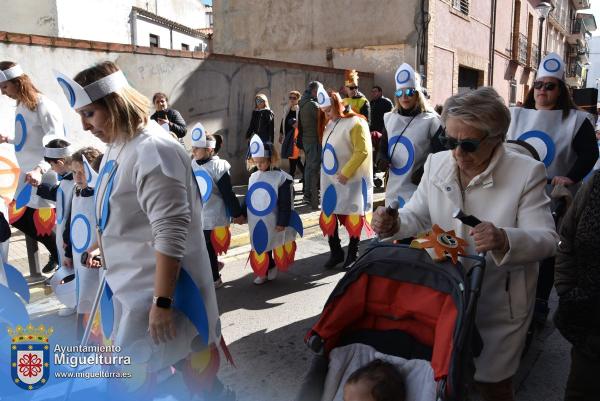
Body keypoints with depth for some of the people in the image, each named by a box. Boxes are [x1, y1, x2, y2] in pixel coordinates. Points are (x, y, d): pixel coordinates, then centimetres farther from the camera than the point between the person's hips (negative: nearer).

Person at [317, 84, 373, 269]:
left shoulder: (355, 123, -12)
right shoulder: (330, 125, 12)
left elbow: (363, 151, -19)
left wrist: (346, 172, -20)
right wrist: (325, 173, 8)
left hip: (351, 181, -7)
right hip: (331, 180, 7)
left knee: (353, 218, 5)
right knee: (328, 217, 7)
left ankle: (352, 255, 18)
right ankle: (336, 252, 21)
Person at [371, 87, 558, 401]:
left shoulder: (527, 172, -16)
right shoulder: (437, 164, -5)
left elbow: (546, 239, -18)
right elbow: (418, 216, 3)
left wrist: (505, 240, -39)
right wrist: (393, 223, -20)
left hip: (498, 303, -3)